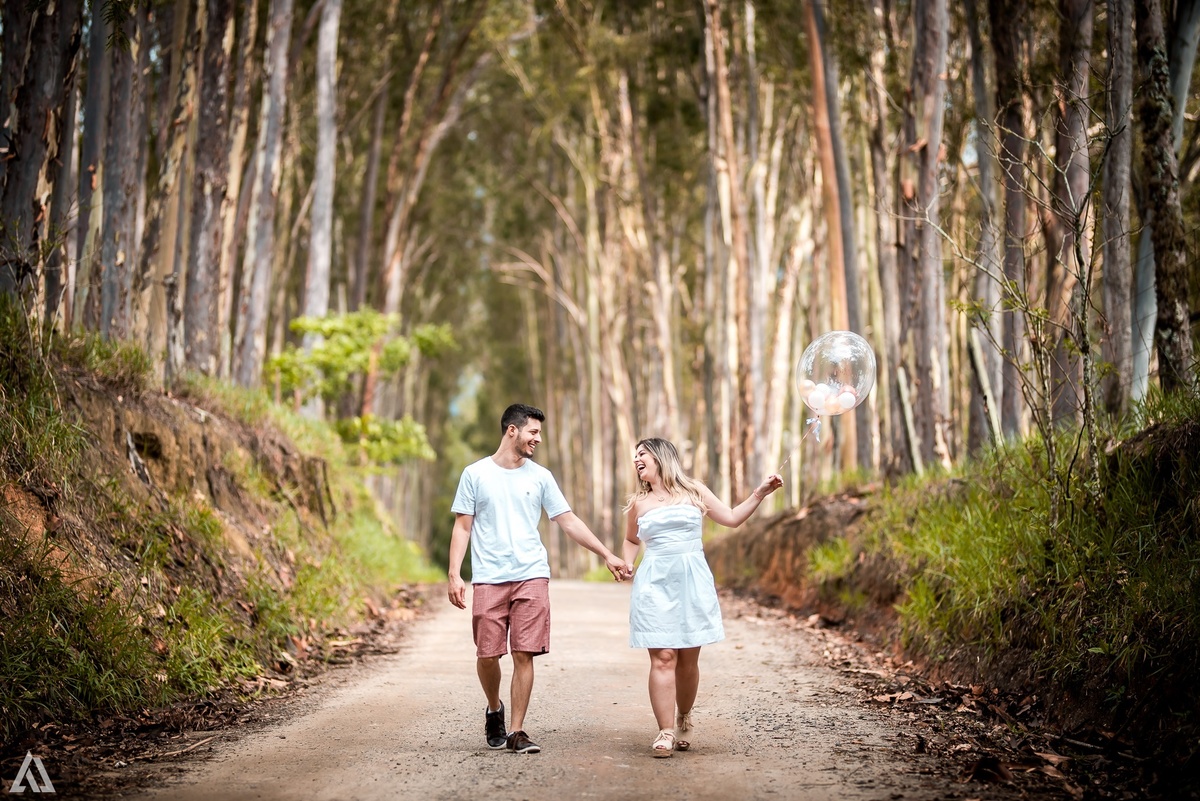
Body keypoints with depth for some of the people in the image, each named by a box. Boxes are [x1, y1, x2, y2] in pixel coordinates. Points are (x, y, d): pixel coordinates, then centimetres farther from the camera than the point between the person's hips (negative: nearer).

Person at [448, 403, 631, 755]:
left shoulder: (540, 476, 9)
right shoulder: (475, 474, 4)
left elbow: (569, 521, 11)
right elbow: (462, 527, 4)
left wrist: (607, 555, 6)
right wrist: (454, 574, -6)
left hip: (531, 577, 1)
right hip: (489, 579, -1)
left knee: (524, 654, -4)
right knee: (487, 654, -2)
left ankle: (517, 732, 4)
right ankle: (494, 710, 27)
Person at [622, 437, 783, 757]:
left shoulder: (693, 491, 10)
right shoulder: (638, 503, 13)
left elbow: (732, 518, 13)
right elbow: (631, 540, 28)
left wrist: (760, 492, 4)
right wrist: (627, 564, 9)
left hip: (692, 582, 0)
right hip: (655, 584, 0)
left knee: (688, 659, 2)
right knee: (663, 657, -10)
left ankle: (684, 718, 24)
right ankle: (665, 732, -11)